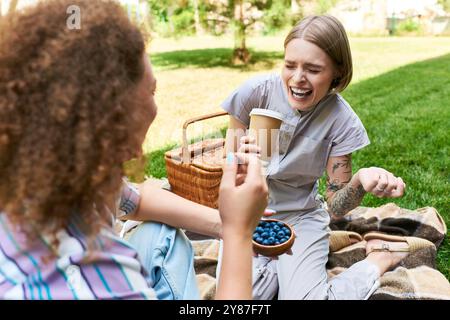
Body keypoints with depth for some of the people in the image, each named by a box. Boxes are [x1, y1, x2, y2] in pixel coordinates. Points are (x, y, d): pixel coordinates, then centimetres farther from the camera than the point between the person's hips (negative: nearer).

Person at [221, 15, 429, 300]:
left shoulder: (341, 121, -16)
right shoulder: (256, 92, -18)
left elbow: (336, 208, -11)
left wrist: (360, 182, -33)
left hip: (301, 216, 0)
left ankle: (378, 259, 8)